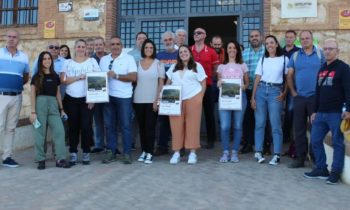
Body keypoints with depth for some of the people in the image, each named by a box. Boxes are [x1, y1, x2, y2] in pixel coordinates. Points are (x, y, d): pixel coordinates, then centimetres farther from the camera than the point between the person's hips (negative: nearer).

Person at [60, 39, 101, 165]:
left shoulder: (92, 61, 5)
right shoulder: (68, 62, 9)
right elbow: (63, 80, -2)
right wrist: (78, 77, -13)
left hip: (87, 99, -1)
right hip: (71, 99, 2)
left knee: (86, 126, -3)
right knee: (73, 127, 5)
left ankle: (86, 153, 10)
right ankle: (73, 153, 15)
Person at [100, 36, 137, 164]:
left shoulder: (129, 58, 0)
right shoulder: (103, 60, 13)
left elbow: (133, 77, -9)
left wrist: (116, 75, -16)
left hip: (124, 97, -4)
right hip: (108, 96, 4)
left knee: (125, 126, 1)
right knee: (109, 125, 7)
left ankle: (127, 153, 8)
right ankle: (111, 152, 16)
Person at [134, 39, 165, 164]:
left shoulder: (158, 63, 1)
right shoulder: (137, 62, 8)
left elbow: (161, 83, -2)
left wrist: (157, 99, -9)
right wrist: (132, 96, 3)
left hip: (152, 100, -3)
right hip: (138, 100, 3)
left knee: (150, 126, -3)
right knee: (141, 126, 8)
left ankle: (150, 153, 4)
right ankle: (143, 151, 17)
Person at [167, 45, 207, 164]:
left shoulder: (197, 66, 8)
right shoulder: (173, 67, 18)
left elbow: (203, 83, 5)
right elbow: (168, 83, 18)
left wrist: (200, 98, -5)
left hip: (193, 99, -3)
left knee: (192, 125, -3)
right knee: (176, 126, 0)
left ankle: (192, 153, 3)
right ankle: (176, 153, 5)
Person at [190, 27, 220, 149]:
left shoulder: (211, 52, 2)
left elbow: (215, 68, 7)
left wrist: (209, 77, -1)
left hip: (207, 85, -1)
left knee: (209, 112, 3)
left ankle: (211, 140, 12)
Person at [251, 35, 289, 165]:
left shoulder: (284, 59, 6)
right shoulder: (262, 59, 12)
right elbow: (257, 79, 8)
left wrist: (284, 93, -4)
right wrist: (253, 97, 1)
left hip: (275, 91, -2)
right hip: (261, 90, 2)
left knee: (275, 124, -3)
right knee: (259, 123, 3)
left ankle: (276, 155, 1)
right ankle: (258, 152, 9)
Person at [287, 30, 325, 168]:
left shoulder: (320, 54, 2)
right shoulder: (295, 56, 8)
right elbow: (289, 76, 9)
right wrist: (293, 92, 2)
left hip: (315, 97, -2)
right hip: (299, 97, 3)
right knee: (299, 129, 7)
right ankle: (300, 158, 17)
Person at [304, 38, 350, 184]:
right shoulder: (322, 69, 17)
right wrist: (315, 111, 18)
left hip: (336, 113, -7)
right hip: (321, 113, 7)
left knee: (337, 143, 1)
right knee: (315, 141, 7)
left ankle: (335, 172, 11)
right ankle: (321, 169, 19)